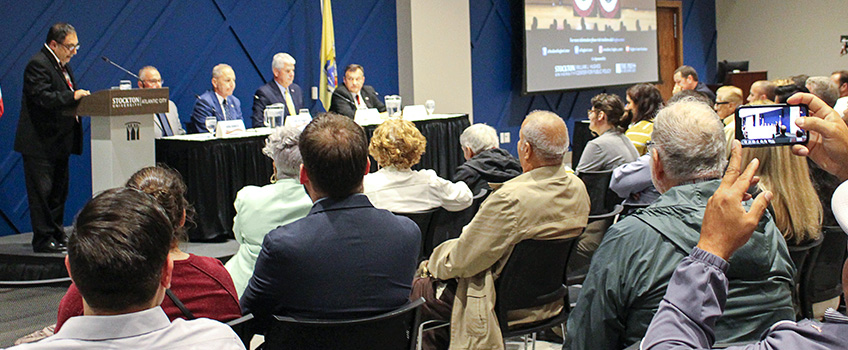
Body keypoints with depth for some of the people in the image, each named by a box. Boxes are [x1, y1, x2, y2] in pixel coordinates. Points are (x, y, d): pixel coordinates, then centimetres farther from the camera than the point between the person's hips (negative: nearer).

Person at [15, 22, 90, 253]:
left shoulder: (63, 65, 17)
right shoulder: (37, 64, -13)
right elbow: (43, 97, -24)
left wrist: (82, 98, 1)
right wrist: (73, 96, -29)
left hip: (59, 142, 9)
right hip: (40, 142, -9)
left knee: (59, 191, 13)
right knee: (42, 191, -5)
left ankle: (57, 235, 21)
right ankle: (43, 240, 0)